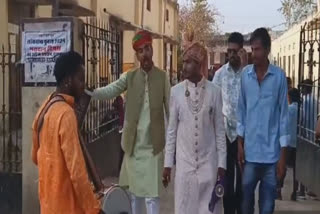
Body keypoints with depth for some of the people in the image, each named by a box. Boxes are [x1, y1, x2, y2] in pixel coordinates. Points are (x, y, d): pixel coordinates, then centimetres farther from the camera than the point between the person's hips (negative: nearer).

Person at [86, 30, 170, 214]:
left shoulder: (163, 77, -1)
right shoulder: (129, 77, 3)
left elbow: (170, 110, 0)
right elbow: (109, 91, -11)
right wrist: (85, 92, -28)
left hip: (153, 145, -2)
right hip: (133, 145, 2)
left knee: (152, 194, -1)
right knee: (134, 192, 15)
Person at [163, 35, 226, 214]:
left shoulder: (214, 91, -3)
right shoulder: (176, 91, -1)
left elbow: (220, 130, 1)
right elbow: (171, 129, 3)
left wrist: (222, 163, -1)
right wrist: (168, 163, 3)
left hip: (209, 163, -1)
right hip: (184, 163, 1)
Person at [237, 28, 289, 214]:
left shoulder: (279, 76, -4)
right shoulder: (245, 74, 3)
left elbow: (283, 114, -2)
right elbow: (241, 110, 9)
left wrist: (283, 154, -4)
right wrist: (240, 143, 6)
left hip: (271, 151, -2)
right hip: (250, 149, 2)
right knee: (246, 195, 10)